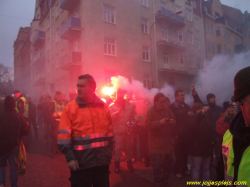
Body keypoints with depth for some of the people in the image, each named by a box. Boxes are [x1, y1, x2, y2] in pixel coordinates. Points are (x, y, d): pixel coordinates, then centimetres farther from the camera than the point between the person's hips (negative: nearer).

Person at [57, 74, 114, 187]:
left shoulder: (103, 107, 4)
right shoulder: (70, 107, -7)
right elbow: (64, 136, -10)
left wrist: (109, 151, 11)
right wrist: (70, 157, -14)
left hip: (102, 160, 4)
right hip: (81, 162, -3)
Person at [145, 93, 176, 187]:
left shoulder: (167, 110, 8)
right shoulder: (151, 111, -8)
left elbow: (174, 123, 13)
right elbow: (148, 124, -19)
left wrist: (173, 122, -11)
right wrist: (160, 122, -31)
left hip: (168, 142, 5)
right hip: (156, 143, -5)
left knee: (171, 161, 13)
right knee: (157, 165, 3)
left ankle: (165, 179, 34)